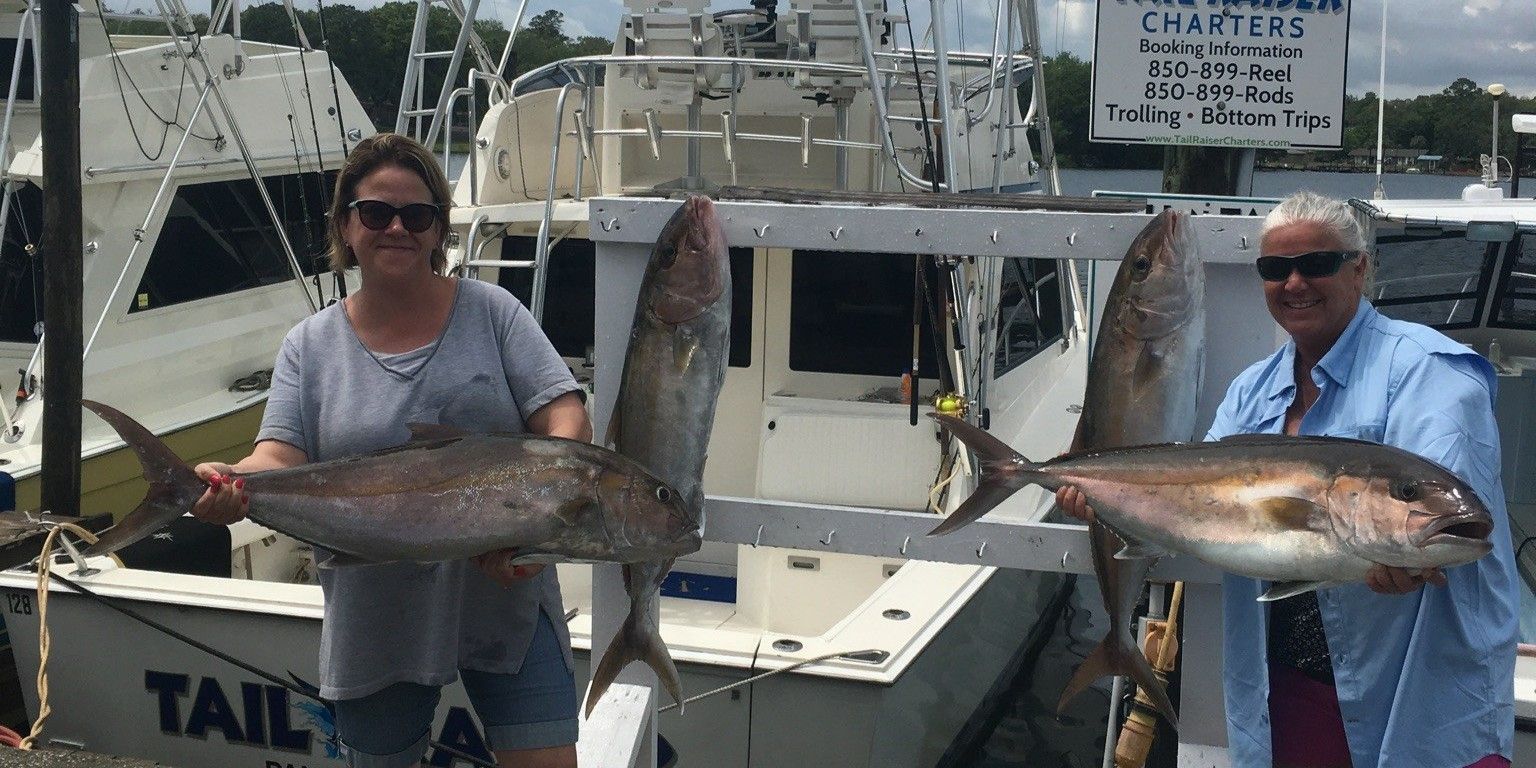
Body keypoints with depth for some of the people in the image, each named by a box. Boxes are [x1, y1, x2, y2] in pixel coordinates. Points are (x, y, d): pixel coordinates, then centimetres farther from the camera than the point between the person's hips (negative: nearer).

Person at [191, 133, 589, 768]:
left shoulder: (489, 310, 1)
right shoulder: (311, 345, 4)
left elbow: (565, 416, -6)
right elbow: (281, 457, -7)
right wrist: (233, 480, -31)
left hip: (506, 600, -1)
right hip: (376, 619, 1)